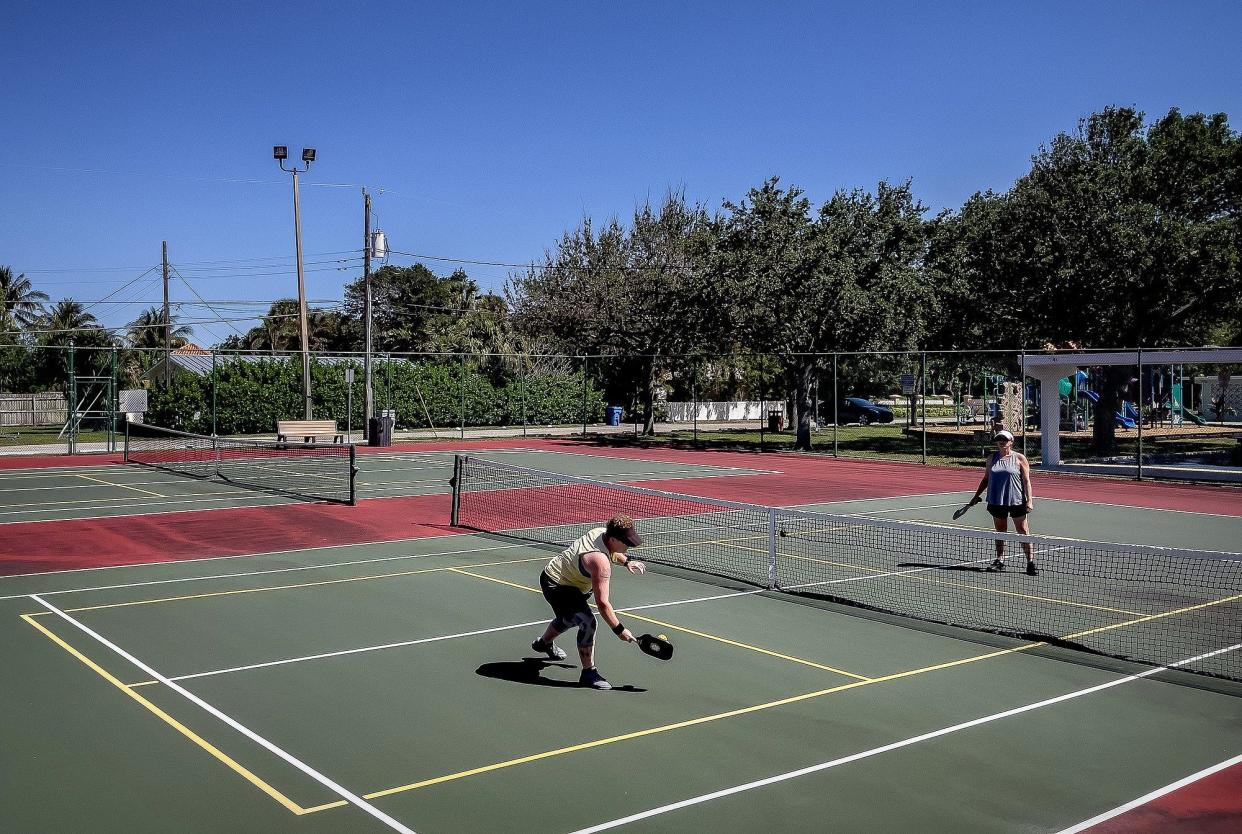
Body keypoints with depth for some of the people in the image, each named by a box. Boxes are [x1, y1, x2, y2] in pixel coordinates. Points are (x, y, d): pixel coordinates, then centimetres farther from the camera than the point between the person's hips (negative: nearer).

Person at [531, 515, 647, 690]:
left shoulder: (601, 531, -11)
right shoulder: (600, 561, -37)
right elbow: (602, 603, -35)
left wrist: (626, 562, 4)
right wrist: (619, 630, -29)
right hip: (556, 586, -11)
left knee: (570, 618, 34)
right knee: (587, 622, -25)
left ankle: (544, 642, 63)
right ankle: (589, 673, -15)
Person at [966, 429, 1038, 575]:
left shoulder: (1019, 458, -2)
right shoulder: (992, 458, 9)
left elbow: (1026, 481, -3)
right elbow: (986, 479, 18)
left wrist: (1029, 500, -10)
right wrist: (977, 496, 15)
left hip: (1016, 501, -4)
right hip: (997, 501, 4)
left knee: (1023, 532, -3)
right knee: (1000, 531, 11)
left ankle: (1030, 562, 1)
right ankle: (1000, 561, 20)